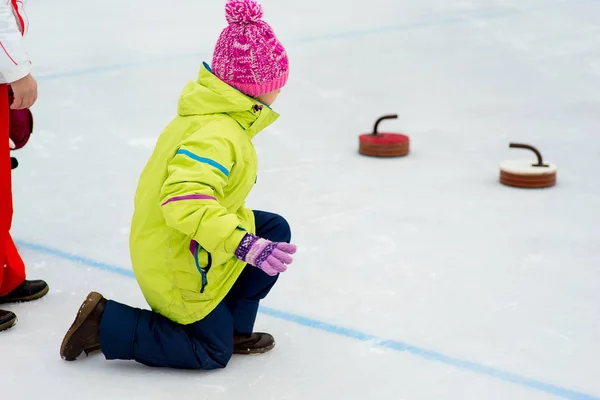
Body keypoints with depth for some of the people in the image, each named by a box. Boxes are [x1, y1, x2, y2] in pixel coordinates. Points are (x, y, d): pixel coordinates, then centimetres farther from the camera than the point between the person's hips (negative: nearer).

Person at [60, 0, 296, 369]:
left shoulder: (211, 114, 0)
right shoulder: (218, 135, -31)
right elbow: (187, 201, -42)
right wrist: (246, 245, -44)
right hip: (176, 265, -9)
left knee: (275, 231, 11)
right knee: (212, 352, 7)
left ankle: (234, 327, 19)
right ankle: (106, 323, 5)